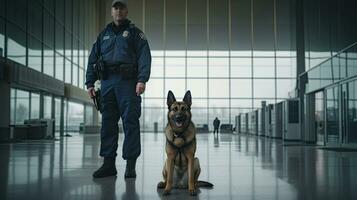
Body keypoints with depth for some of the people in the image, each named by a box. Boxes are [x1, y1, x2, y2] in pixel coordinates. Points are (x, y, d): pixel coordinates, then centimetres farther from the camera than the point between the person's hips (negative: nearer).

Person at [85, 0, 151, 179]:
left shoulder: (134, 32, 10)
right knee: (107, 123, 3)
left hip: (128, 82, -4)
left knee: (130, 122, -6)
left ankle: (130, 165, -3)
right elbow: (93, 59, 20)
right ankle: (108, 164, 8)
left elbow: (144, 56, -3)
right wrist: (90, 83, 10)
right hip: (107, 82, 4)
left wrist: (142, 80, -17)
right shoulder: (104, 34, 22)